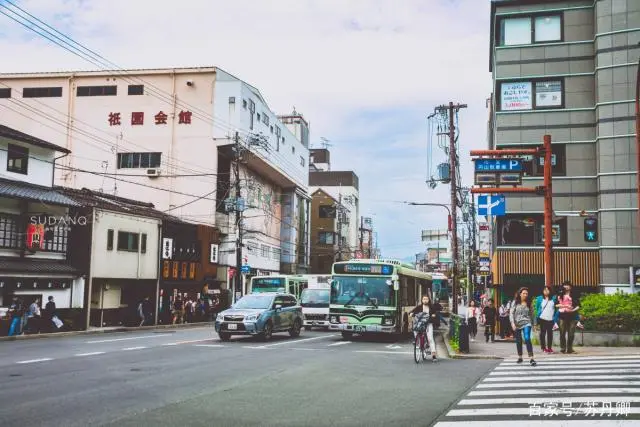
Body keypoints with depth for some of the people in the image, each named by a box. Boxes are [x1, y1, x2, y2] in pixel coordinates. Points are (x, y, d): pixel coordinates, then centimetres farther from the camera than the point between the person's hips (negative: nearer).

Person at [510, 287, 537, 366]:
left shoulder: (528, 303, 5)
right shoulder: (515, 303, -1)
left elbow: (531, 314, 13)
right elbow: (511, 313, -5)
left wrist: (532, 324, 14)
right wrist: (512, 323, -15)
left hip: (526, 323, -1)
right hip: (517, 324, 1)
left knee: (527, 339, -20)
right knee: (518, 341, 11)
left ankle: (531, 359, -24)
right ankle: (520, 357, 28)